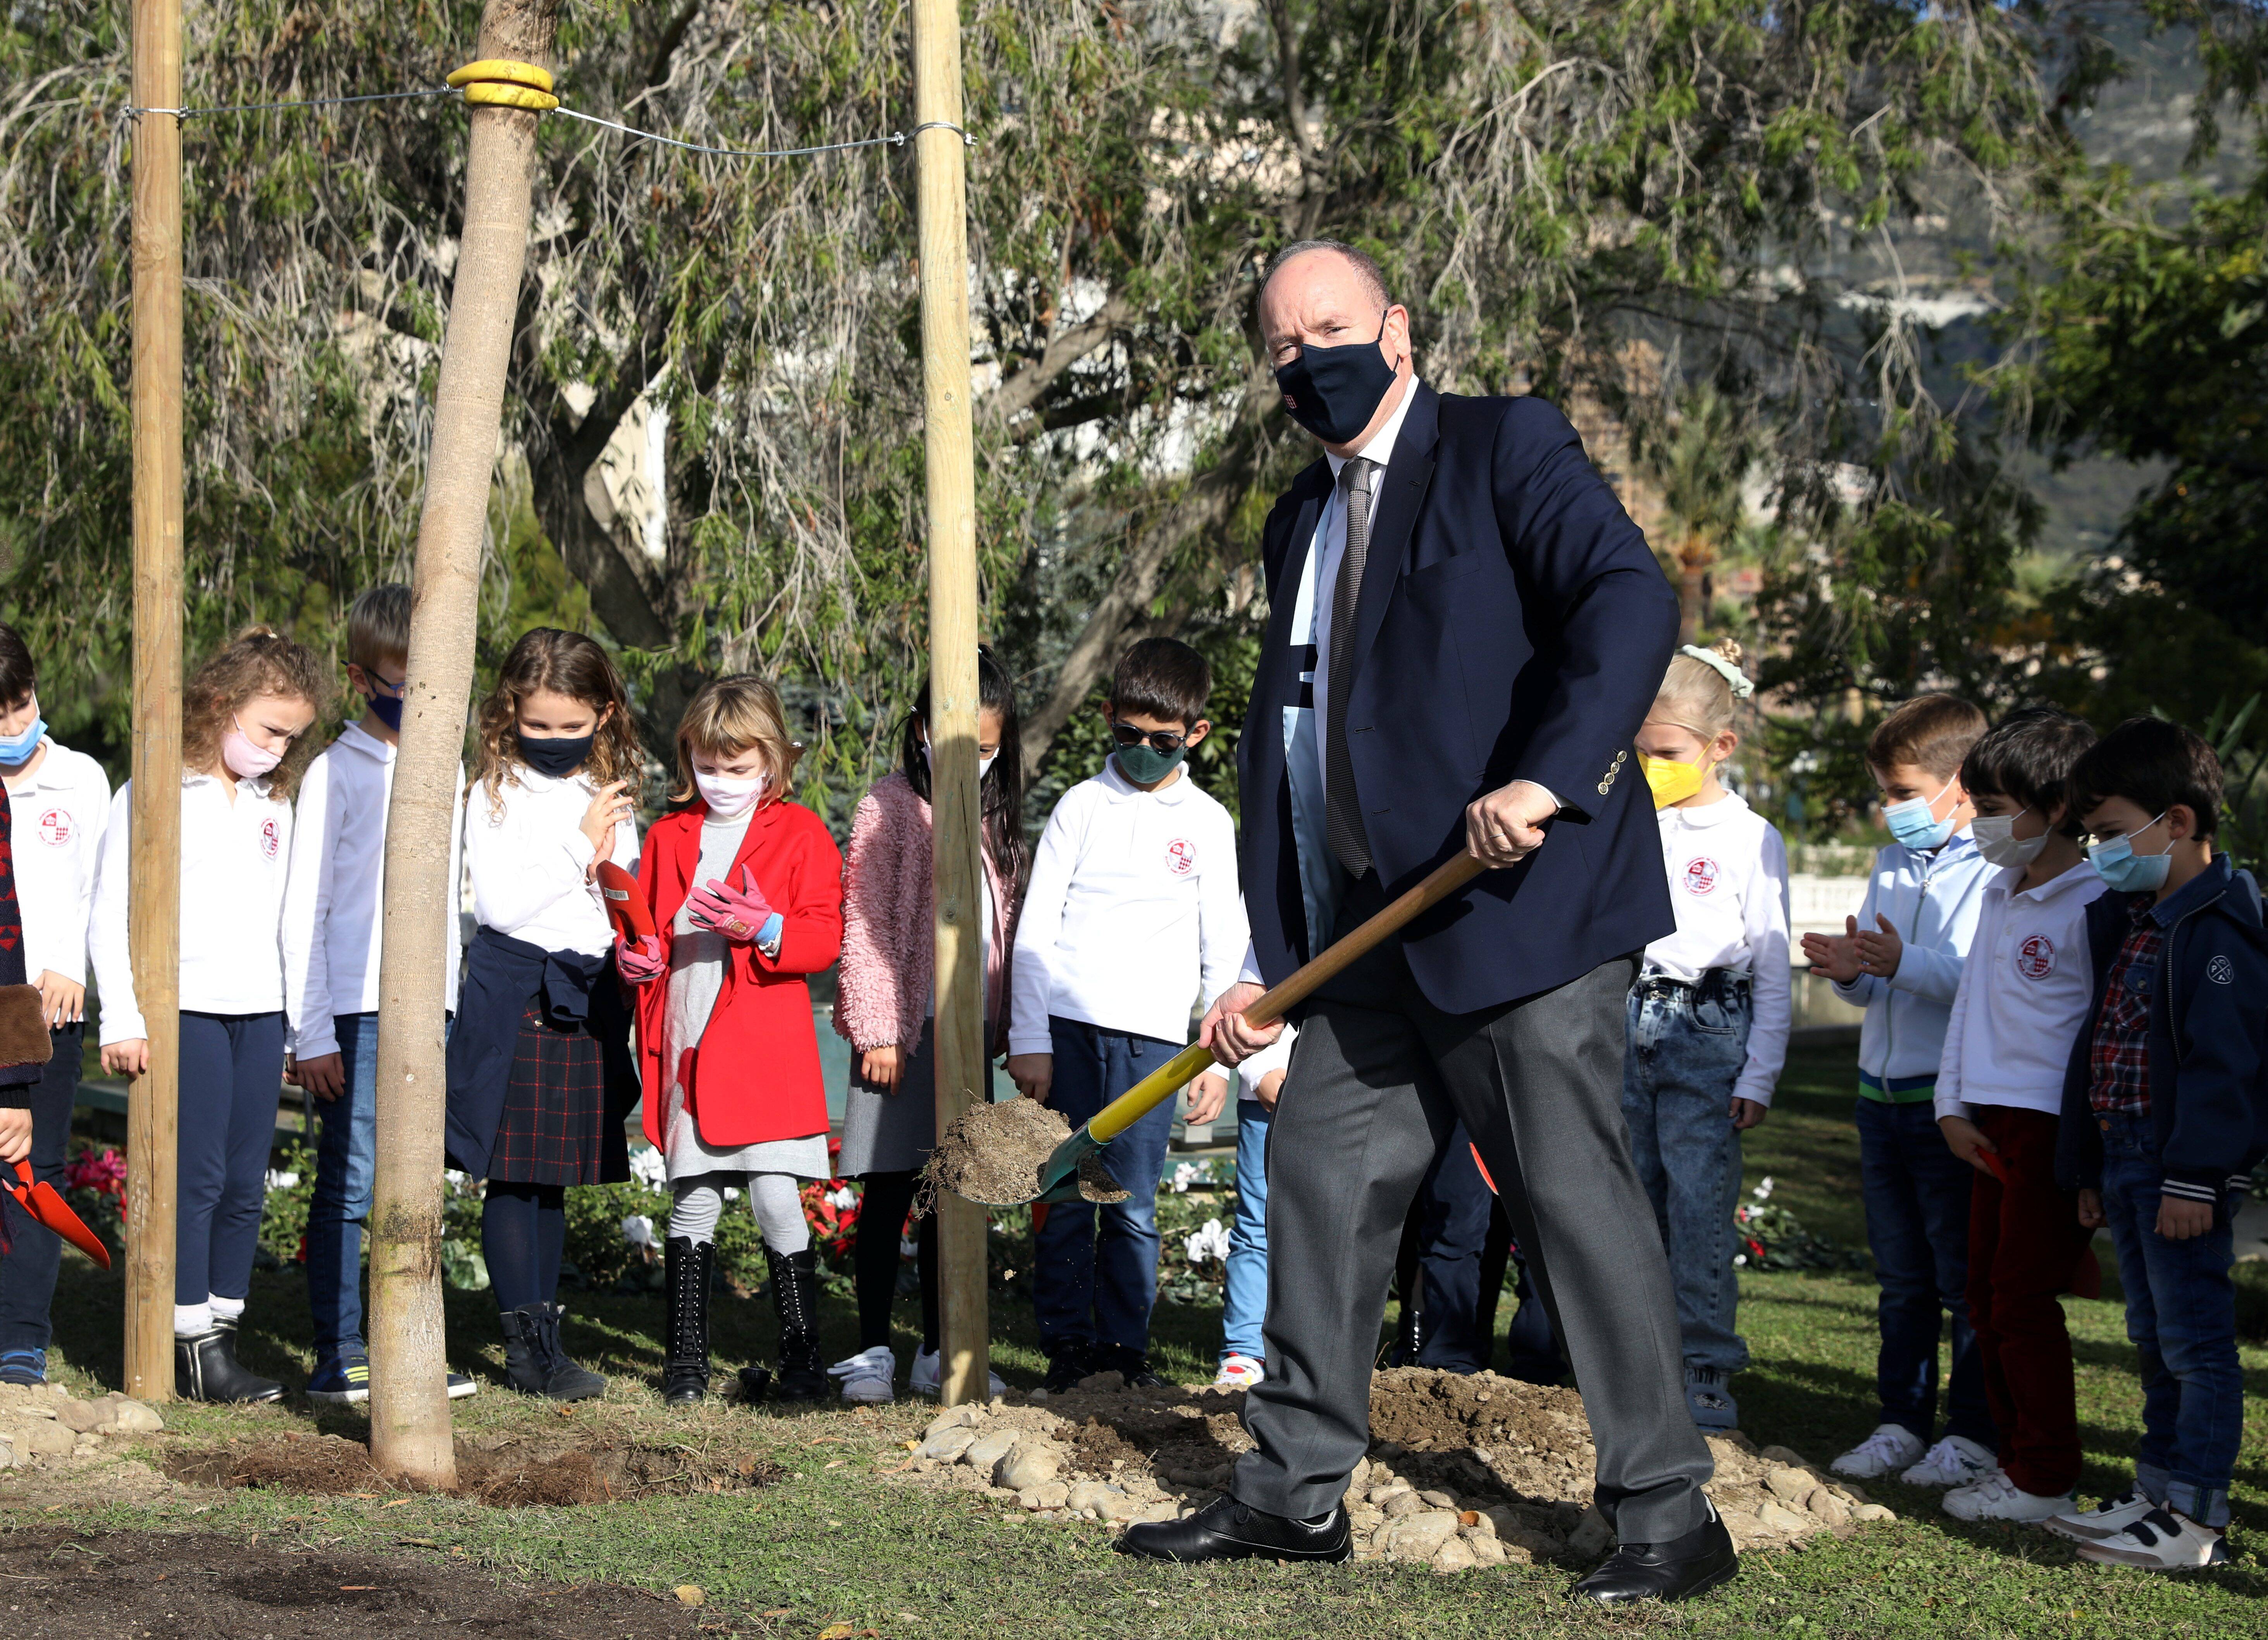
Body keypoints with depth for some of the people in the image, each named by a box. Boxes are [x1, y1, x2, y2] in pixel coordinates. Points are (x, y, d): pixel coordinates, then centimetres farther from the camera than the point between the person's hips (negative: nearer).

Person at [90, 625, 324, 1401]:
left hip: (260, 1016, 6)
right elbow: (110, 915, -5)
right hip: (183, 1012, -6)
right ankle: (193, 1349, -4)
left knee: (246, 1186, 5)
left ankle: (222, 1333, 11)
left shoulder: (274, 806, 15)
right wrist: (124, 1022, -10)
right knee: (196, 1179, -8)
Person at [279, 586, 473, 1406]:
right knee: (350, 1183, -5)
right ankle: (337, 1355, -1)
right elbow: (304, 911, -4)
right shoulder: (338, 773, -2)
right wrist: (312, 1034, -9)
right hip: (356, 1009, -5)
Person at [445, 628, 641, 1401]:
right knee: (513, 1176, -4)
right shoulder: (496, 794, -4)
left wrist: (611, 867, -5)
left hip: (587, 997, 4)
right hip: (512, 997, -4)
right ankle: (527, 1340, 0)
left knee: (555, 1179, 10)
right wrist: (578, 845, -12)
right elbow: (497, 903, -15)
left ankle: (542, 1333, 16)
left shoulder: (613, 799, 11)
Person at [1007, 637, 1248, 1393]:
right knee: (1065, 1197, -1)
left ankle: (1125, 1344, 8)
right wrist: (1029, 1039, 0)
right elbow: (1034, 929, 7)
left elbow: (1224, 948, 13)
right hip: (1066, 1026, 0)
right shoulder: (1082, 805, 9)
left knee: (1133, 1208, -2)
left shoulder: (1209, 824, 11)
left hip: (1153, 1037, 0)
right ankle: (1066, 1343, 7)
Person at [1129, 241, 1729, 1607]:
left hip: (1523, 902, -8)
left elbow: (1634, 605, -18)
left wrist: (1545, 779, -30)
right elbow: (1282, 741, 20)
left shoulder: (1509, 448, -4)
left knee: (1576, 1194, -7)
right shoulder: (1303, 523, 19)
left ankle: (1671, 1516, -1)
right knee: (1319, 1174, 10)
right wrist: (1268, 958, 15)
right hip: (1383, 932, 8)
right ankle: (1296, 1491, 21)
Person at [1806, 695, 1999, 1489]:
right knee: (1901, 1280, 13)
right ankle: (1901, 1422, 19)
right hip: (1882, 1095, 8)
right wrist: (1850, 970, -2)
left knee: (1965, 1279, -1)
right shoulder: (1891, 866, 14)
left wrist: (1904, 964, -29)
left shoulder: (1995, 872, -11)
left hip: (1953, 1102, -8)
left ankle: (1975, 1433, 6)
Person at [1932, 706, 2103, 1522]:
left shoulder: (2091, 906, -13)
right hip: (1991, 1122, 8)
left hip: (2055, 1122, -8)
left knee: (2024, 1296, -5)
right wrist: (1954, 1106, 10)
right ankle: (2014, 1455, 22)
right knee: (1989, 1294, 11)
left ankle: (2045, 1478, 4)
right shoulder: (1999, 893, 14)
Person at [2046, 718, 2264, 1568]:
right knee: (2156, 1338, 15)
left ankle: (2195, 1519, -5)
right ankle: (2158, 1490, 22)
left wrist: (2193, 1176, -24)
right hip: (2128, 1161, 10)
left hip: (2184, 1171, -10)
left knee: (2195, 1338, -6)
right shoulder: (2132, 922, 17)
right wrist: (2091, 1169, 22)